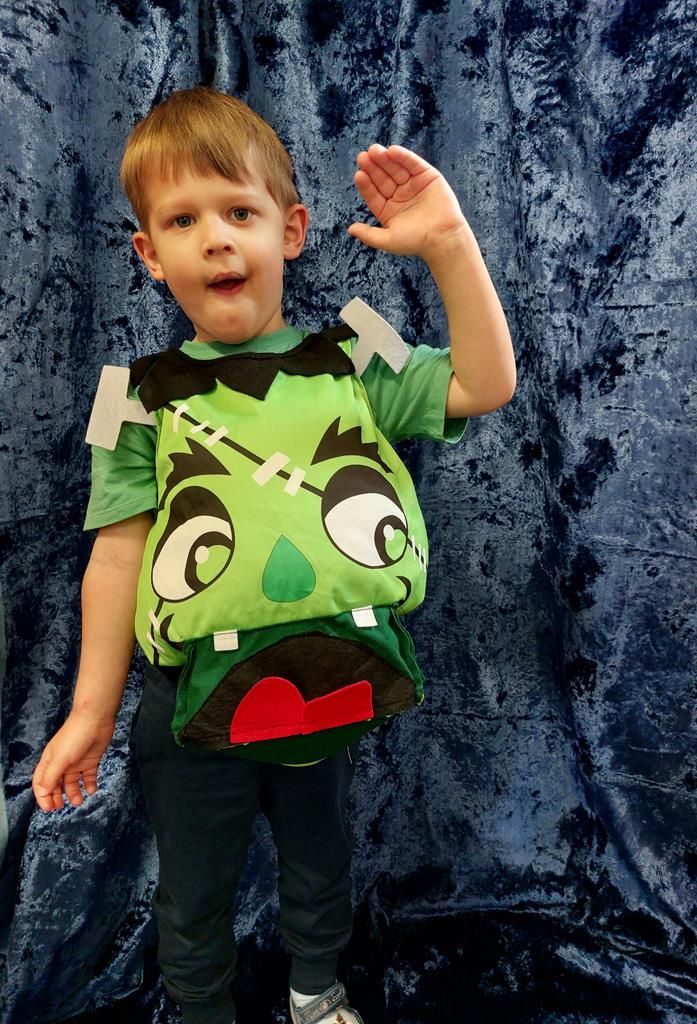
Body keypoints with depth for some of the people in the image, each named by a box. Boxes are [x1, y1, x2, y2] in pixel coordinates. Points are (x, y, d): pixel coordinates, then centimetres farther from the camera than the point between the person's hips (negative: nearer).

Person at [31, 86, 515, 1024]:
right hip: (197, 700, -1)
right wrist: (92, 710, -3)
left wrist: (447, 244, -21)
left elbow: (486, 384, -12)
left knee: (320, 863, 28)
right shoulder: (145, 395, -8)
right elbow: (119, 556, -7)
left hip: (332, 688, 2)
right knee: (194, 896, 22)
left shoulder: (351, 364, -4)